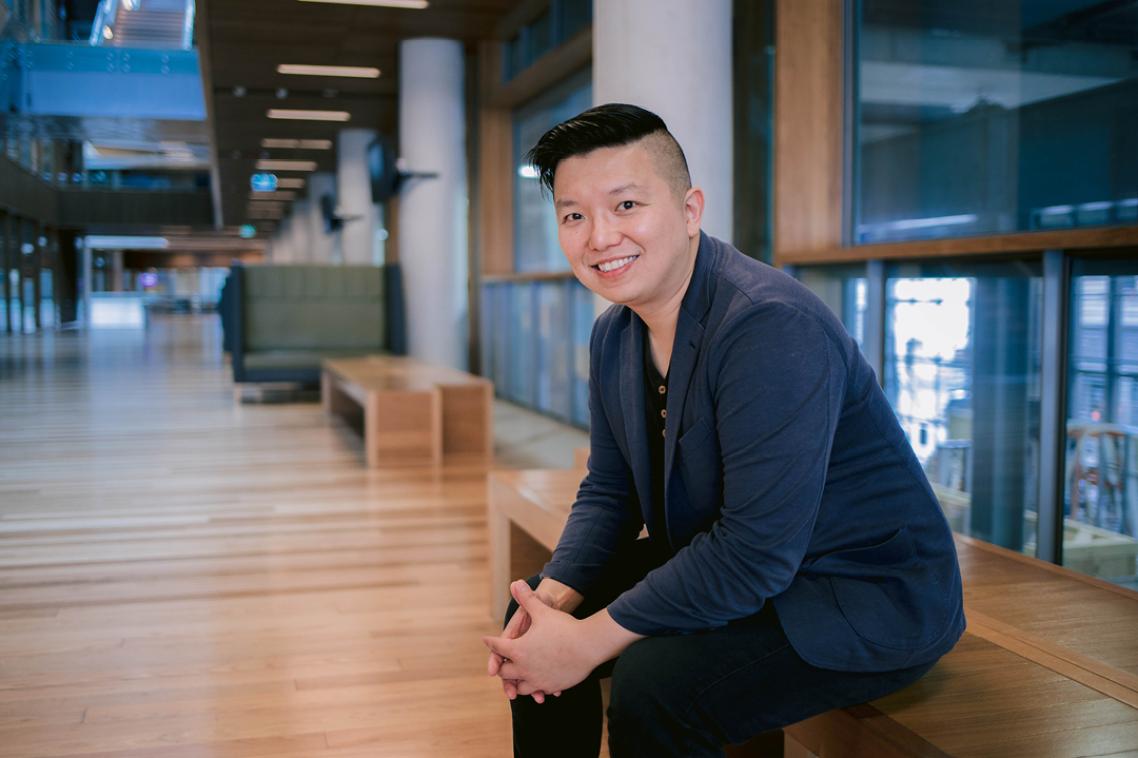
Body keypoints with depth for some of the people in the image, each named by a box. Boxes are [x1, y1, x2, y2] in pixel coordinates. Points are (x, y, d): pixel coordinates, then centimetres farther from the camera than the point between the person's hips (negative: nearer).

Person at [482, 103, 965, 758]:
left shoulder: (773, 329, -28)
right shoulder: (615, 333, 1)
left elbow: (757, 549, -30)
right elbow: (610, 490, 8)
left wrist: (590, 641, -25)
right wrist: (554, 599, -11)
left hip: (871, 600, -8)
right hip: (726, 563, 9)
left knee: (654, 680, -29)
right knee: (534, 610, 8)